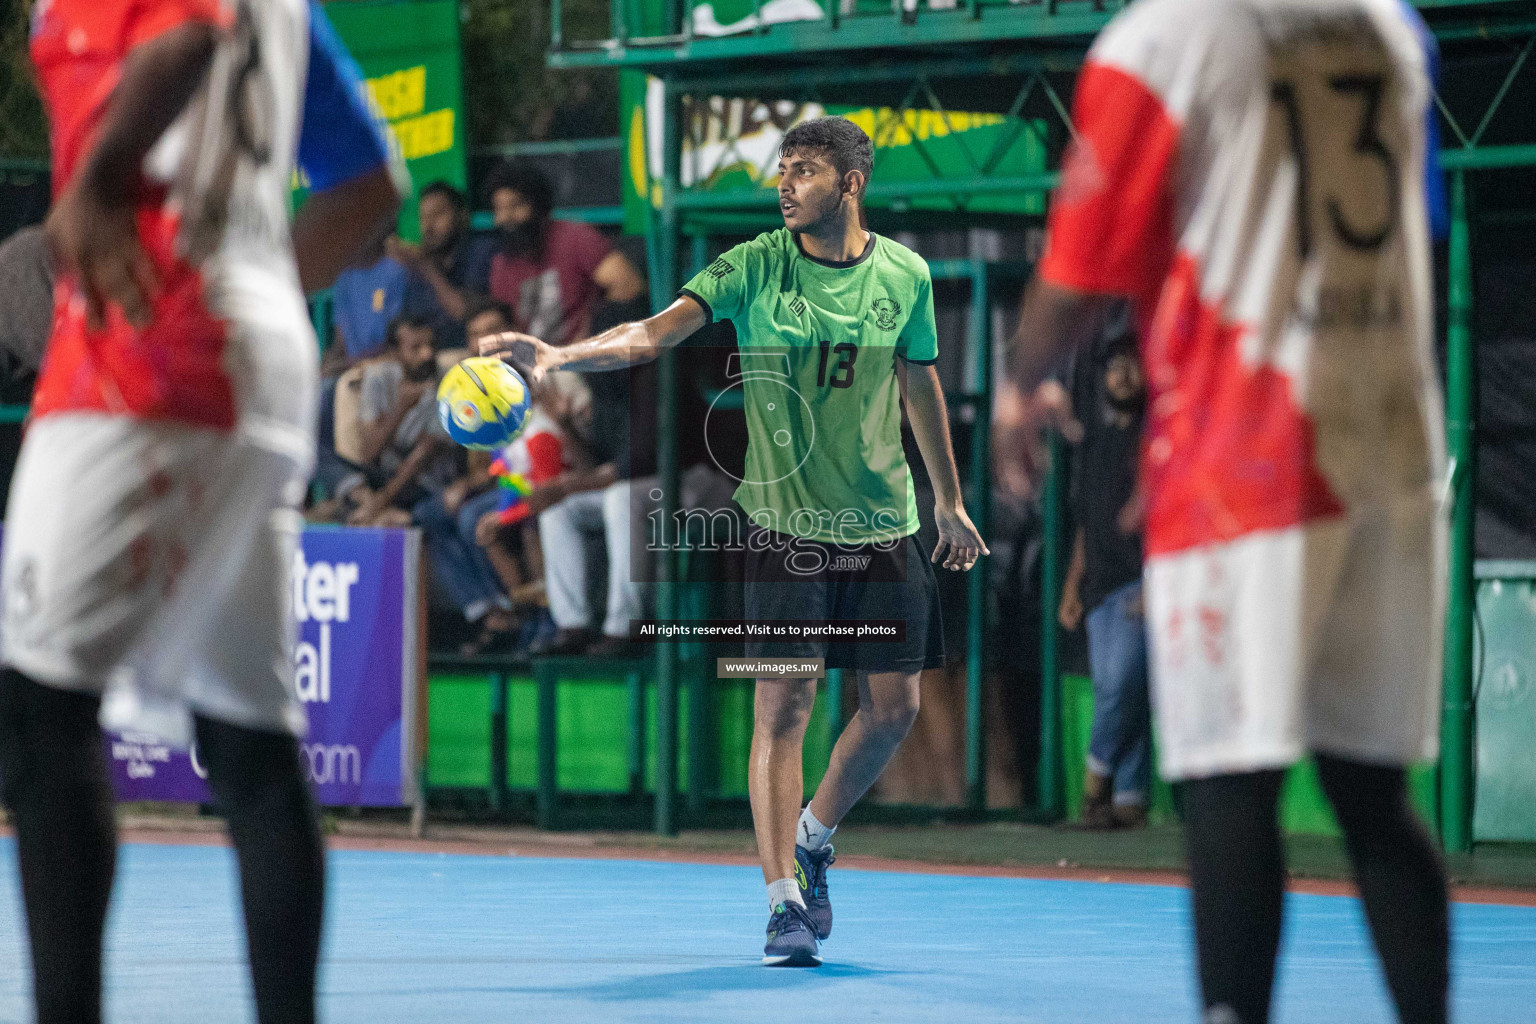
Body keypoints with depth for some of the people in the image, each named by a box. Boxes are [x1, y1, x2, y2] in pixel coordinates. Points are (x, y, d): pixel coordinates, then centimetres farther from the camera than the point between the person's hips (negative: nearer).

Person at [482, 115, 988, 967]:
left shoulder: (904, 276, 2)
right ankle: (785, 902, -2)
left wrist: (948, 500, 22)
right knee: (784, 706, -8)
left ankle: (814, 839, 30)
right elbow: (655, 333, -16)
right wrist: (556, 356, -33)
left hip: (884, 525, 3)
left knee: (893, 706, 4)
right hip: (786, 521, -3)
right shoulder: (754, 267, -6)